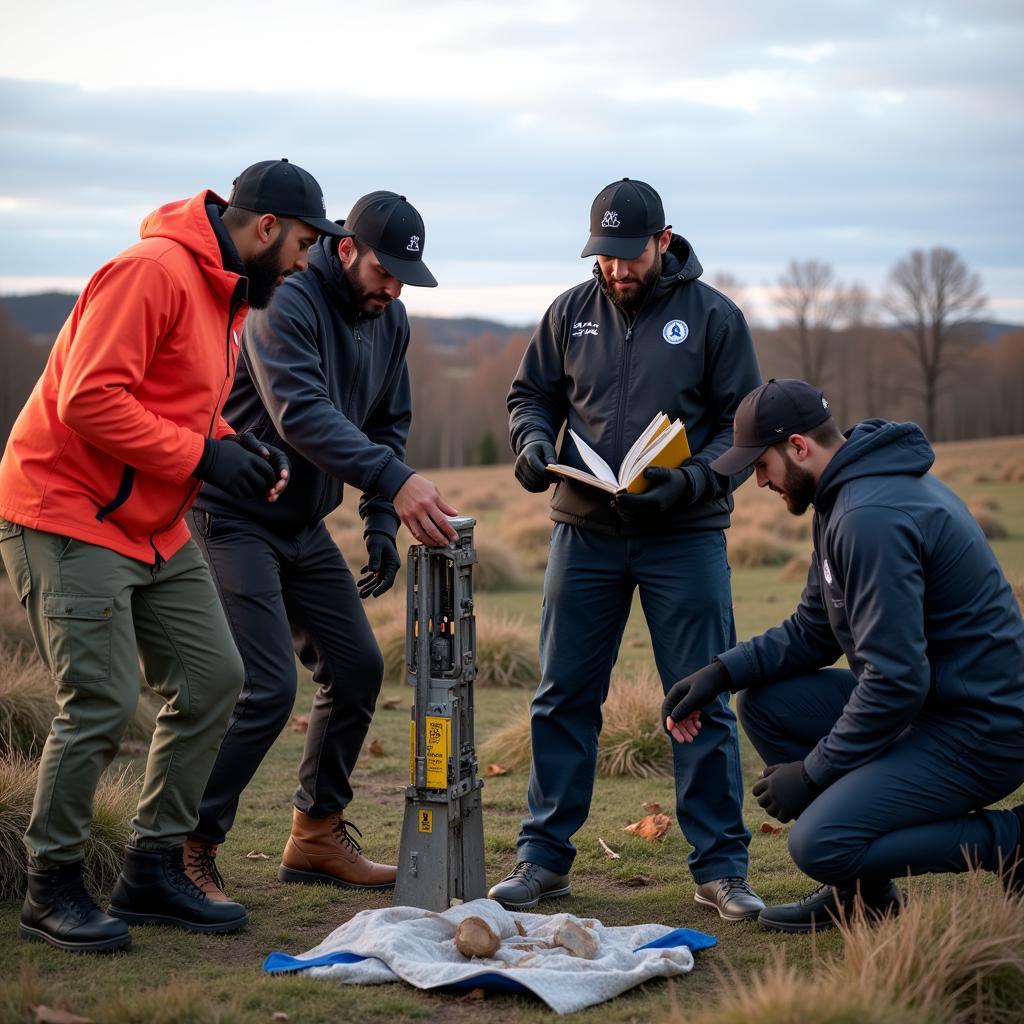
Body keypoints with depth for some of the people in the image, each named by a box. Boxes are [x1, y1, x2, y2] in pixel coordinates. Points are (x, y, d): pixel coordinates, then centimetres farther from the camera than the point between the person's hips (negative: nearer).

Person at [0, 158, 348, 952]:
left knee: (213, 679, 6)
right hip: (67, 519, -10)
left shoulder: (229, 292, 14)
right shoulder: (153, 271, -18)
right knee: (104, 702, -11)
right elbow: (89, 399, -24)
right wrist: (202, 454, -22)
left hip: (156, 528, 10)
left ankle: (153, 870, 16)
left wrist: (240, 448, 3)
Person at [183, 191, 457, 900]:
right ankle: (188, 851, -3)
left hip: (306, 524, 9)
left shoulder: (389, 318, 5)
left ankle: (318, 835, 22)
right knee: (267, 688, -16)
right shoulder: (285, 301, -21)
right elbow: (300, 413, -35)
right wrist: (395, 482, -45)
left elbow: (389, 423, 13)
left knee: (357, 668, 8)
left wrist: (381, 525, 1)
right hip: (235, 517, -9)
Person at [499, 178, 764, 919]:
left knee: (703, 704, 0)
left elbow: (746, 427, -2)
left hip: (685, 538, -3)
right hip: (585, 533, 3)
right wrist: (534, 442, -7)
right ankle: (544, 855, 17)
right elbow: (531, 394, 16)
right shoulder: (572, 313, 7)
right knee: (564, 697, 6)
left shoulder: (714, 317, -1)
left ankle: (720, 865, 10)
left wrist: (692, 481, -19)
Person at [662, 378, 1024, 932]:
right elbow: (813, 630, 16)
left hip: (980, 730, -10)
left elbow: (896, 681, -26)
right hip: (928, 700, 10)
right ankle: (863, 887, 13)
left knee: (820, 844, -21)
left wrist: (813, 772, -15)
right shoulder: (847, 494, 10)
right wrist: (722, 671, 2)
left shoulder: (871, 517, -24)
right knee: (763, 702, 7)